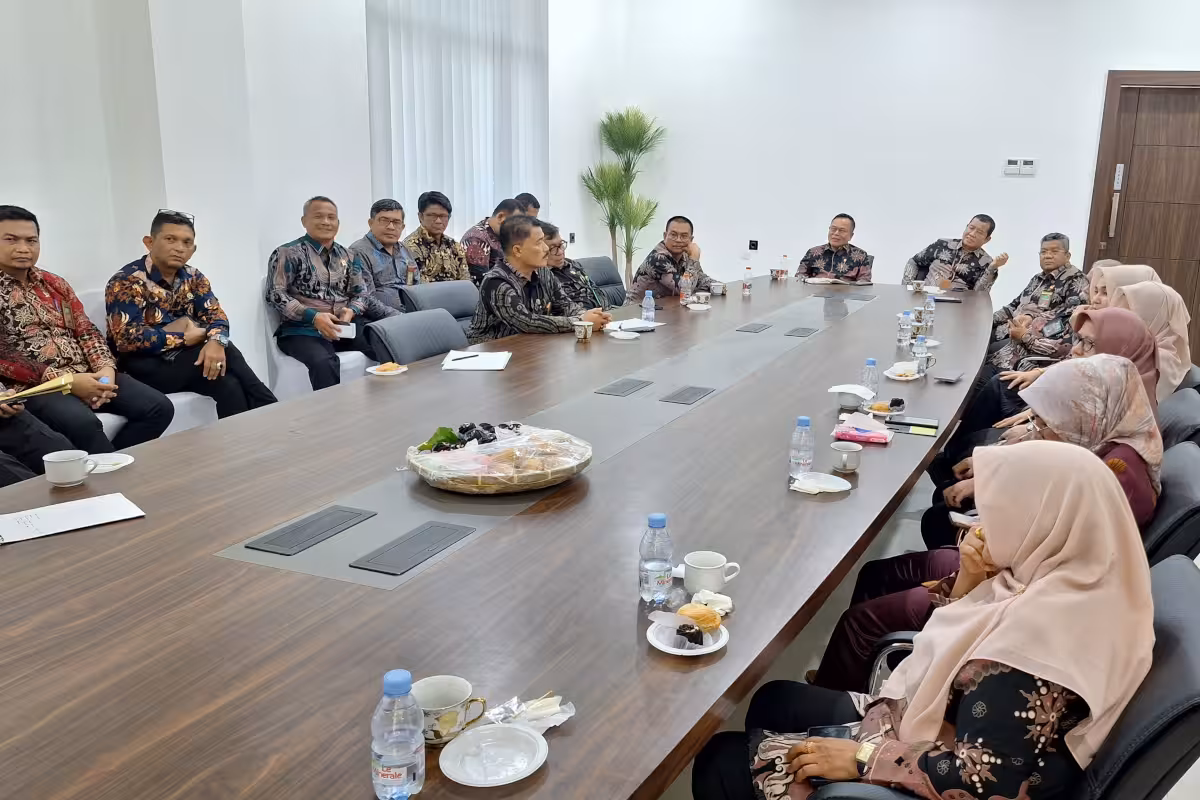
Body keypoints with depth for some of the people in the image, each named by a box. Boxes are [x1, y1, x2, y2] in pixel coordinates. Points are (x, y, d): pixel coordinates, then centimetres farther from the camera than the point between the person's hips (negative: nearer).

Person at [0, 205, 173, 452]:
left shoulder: (55, 283, 18)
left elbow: (86, 331, 14)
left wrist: (106, 368, -8)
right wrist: (66, 380, -19)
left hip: (87, 375, 7)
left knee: (159, 407, -11)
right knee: (83, 423, -37)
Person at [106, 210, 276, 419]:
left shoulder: (192, 277, 7)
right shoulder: (126, 282, -12)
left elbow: (215, 314, -3)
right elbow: (128, 339, -22)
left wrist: (216, 341, -28)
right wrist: (186, 338, -17)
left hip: (184, 357, 6)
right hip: (144, 366, -5)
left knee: (229, 384, -28)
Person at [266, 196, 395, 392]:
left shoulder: (349, 257, 18)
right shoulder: (287, 253, 2)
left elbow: (361, 293, 17)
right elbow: (276, 295, -6)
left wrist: (351, 311, -7)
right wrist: (313, 316, -19)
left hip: (346, 325, 4)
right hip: (303, 328, -4)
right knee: (324, 362, -38)